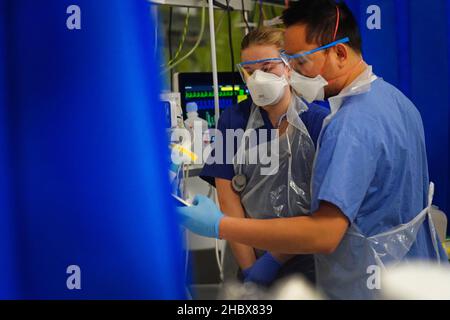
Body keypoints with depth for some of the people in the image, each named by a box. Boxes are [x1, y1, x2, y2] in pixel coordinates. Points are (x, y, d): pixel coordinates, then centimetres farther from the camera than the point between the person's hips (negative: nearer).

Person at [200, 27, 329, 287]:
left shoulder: (319, 122, -9)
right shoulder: (232, 121, -2)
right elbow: (228, 199, -5)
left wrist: (274, 260, -13)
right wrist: (250, 269, -11)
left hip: (304, 263, -2)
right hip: (247, 259, 2)